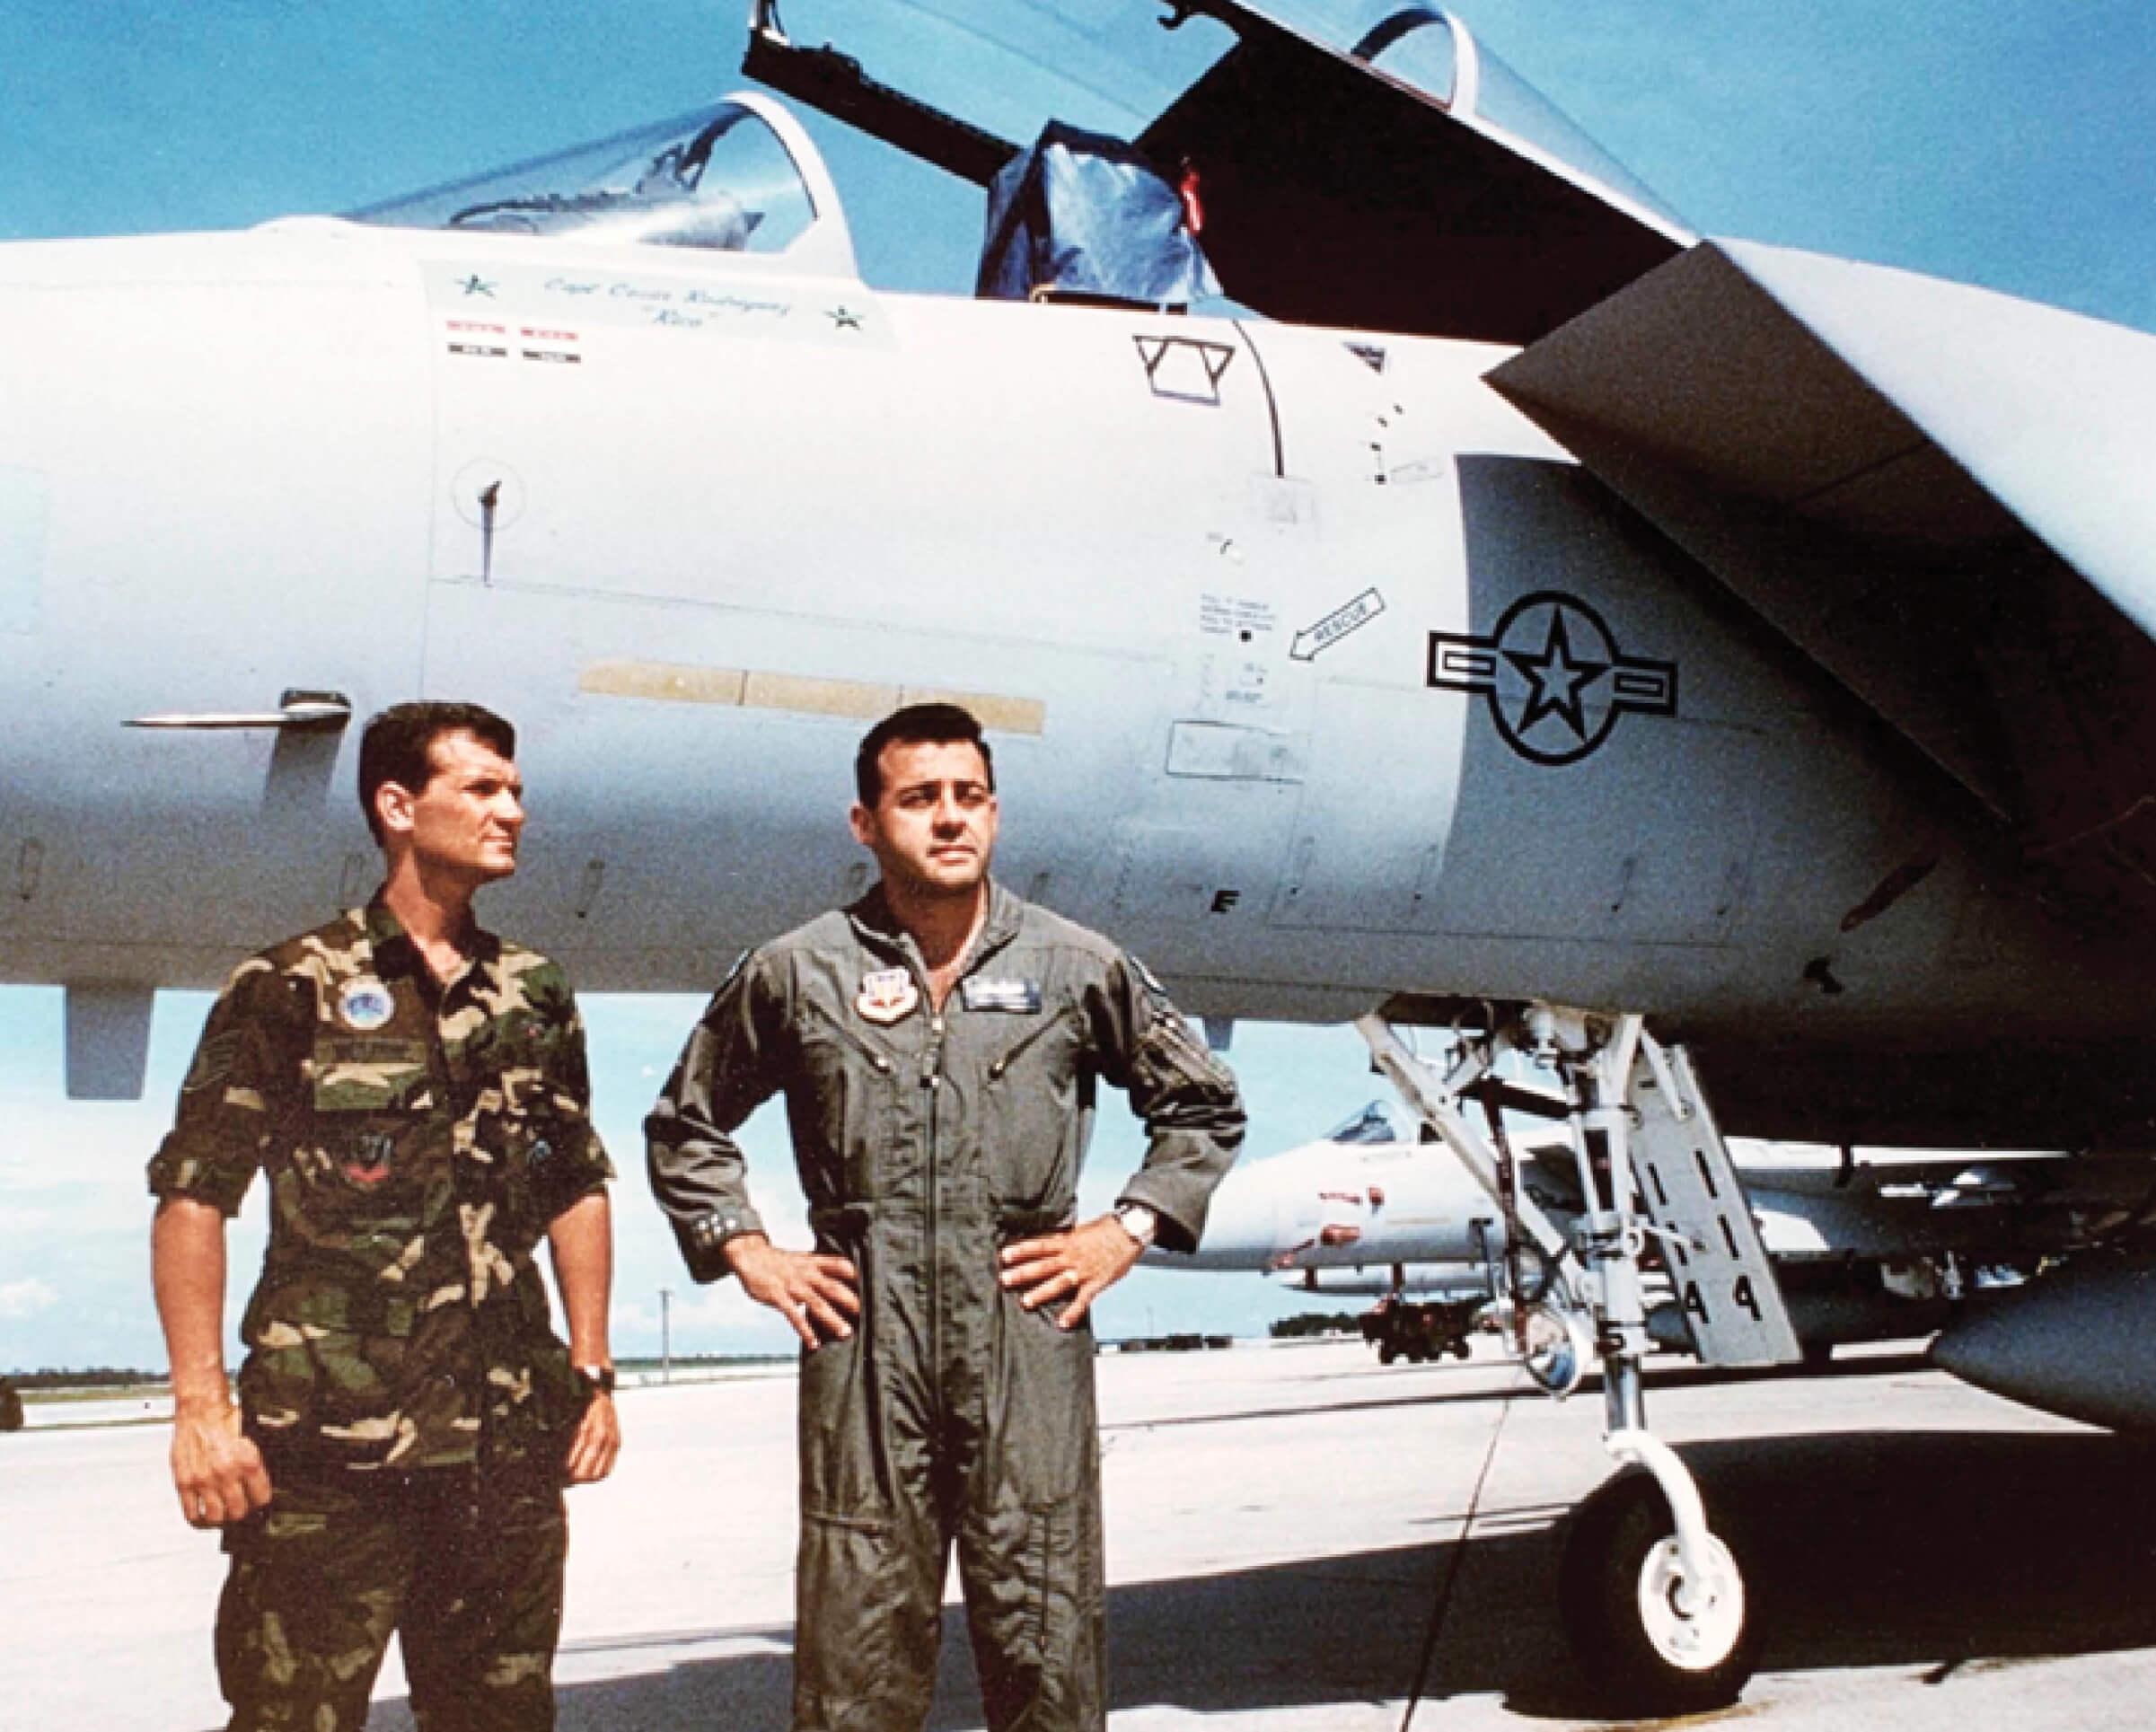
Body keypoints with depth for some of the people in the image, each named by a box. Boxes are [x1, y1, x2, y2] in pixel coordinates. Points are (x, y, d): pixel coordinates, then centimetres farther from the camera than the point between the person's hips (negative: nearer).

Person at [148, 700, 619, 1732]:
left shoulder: (536, 996, 11)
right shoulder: (290, 987, -2)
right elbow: (192, 1195, -4)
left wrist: (592, 1373, 10)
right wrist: (200, 1405, -11)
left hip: (508, 1442, 4)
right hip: (327, 1447, -4)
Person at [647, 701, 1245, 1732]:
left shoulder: (1079, 969, 6)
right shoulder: (796, 974, 6)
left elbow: (1203, 1106, 17)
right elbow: (684, 1126, 18)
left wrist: (1126, 1232, 7)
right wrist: (749, 1253, 7)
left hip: (1029, 1338, 0)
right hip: (863, 1347, 0)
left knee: (1046, 1639, 4)